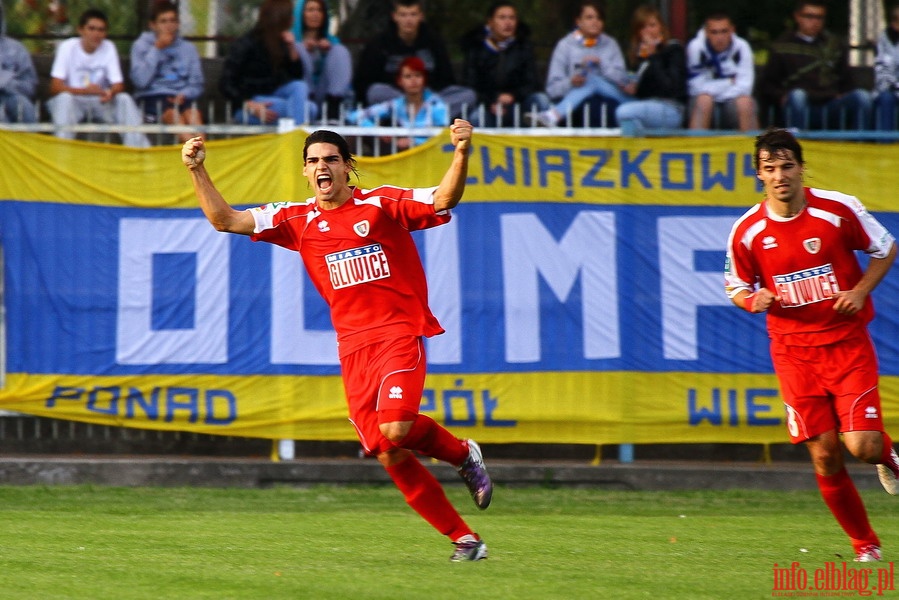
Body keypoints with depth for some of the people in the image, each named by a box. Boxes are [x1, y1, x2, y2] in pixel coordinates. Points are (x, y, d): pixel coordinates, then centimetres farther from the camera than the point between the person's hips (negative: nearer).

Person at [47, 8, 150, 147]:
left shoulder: (108, 47, -1)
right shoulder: (67, 47, -10)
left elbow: (119, 85, -4)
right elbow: (55, 87, -17)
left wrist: (111, 93, -30)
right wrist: (85, 91, -33)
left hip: (99, 101, 3)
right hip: (73, 100, -3)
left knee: (124, 99, -24)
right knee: (65, 98, -35)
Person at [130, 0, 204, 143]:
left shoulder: (188, 48, 17)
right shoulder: (140, 46, 8)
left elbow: (196, 84, 13)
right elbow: (141, 81, -7)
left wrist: (184, 95, -10)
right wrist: (156, 49, -6)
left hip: (180, 98, 3)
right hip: (152, 98, -3)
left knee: (194, 113, -32)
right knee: (173, 114, -35)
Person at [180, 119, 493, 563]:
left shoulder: (382, 204, -1)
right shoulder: (298, 220, 10)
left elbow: (443, 200, -14)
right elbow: (224, 220, 9)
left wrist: (461, 154, -31)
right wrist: (197, 171, -3)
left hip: (400, 333, -4)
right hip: (353, 348, 4)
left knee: (395, 429, -26)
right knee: (389, 455, -2)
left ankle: (462, 454, 6)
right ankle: (463, 537, 8)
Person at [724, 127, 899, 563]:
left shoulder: (839, 210, -8)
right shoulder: (747, 231, -4)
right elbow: (736, 286, 11)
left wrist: (861, 290, -9)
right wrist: (754, 299, -12)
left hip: (848, 342, -1)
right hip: (793, 350, 1)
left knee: (861, 446, -14)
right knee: (824, 456, -3)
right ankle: (864, 543, 16)